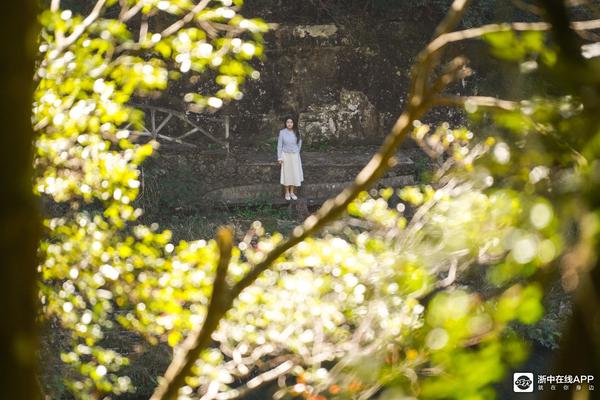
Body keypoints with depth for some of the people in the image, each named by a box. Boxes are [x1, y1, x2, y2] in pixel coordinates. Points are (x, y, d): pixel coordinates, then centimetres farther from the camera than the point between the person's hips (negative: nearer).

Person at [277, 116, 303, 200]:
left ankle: (292, 192, 16)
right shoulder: (282, 132, -8)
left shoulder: (296, 132, -1)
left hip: (295, 156, 2)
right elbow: (279, 145, -5)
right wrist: (279, 158, -7)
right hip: (286, 155, -2)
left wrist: (297, 152, 12)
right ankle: (287, 193, 12)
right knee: (286, 173, 2)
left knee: (294, 173, 5)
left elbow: (299, 143, 14)